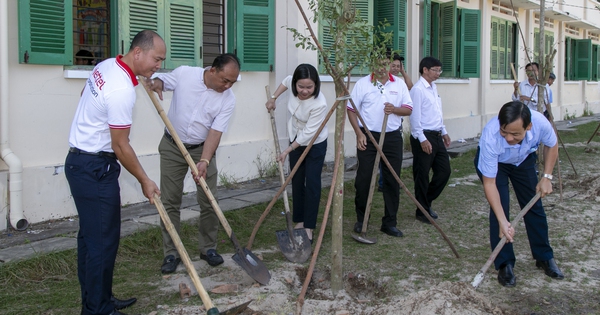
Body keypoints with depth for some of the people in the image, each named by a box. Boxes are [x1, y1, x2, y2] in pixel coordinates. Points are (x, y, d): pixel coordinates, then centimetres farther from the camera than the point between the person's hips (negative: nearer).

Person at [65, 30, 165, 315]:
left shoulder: (107, 65, 6)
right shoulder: (123, 90, -24)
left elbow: (85, 94, 26)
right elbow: (120, 146, -19)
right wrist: (144, 181, -9)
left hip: (80, 161, 11)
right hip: (95, 170, -11)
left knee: (90, 235, 16)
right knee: (103, 240, -5)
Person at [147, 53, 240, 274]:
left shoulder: (228, 99, -13)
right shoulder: (184, 74, -14)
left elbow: (215, 132, -16)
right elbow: (164, 81, 4)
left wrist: (204, 161, -28)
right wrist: (157, 83, -21)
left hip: (202, 149, 0)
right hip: (172, 147, 0)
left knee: (208, 201, 1)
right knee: (170, 202, 2)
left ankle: (208, 248, 20)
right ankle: (171, 253, 11)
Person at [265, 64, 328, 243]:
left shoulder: (319, 104, -34)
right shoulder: (293, 85, -17)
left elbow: (308, 134, -29)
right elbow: (286, 81, 11)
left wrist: (287, 151, -24)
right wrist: (273, 98, 8)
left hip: (315, 145, -6)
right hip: (296, 140, 6)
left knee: (312, 184, -7)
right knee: (297, 182, 10)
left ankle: (309, 228, -3)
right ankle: (299, 222, 20)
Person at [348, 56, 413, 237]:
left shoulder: (399, 84, 7)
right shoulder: (362, 83, 0)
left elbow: (408, 109, 7)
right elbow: (351, 109, 0)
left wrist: (395, 109, -15)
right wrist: (359, 133, -10)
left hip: (393, 137, 2)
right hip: (368, 136, -2)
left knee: (393, 180, 4)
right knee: (363, 179, 0)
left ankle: (389, 223, 15)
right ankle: (361, 219, 19)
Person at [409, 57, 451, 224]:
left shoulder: (434, 87, 14)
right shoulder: (418, 89, -15)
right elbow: (415, 116, -18)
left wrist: (444, 132, 20)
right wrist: (422, 139, -21)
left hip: (436, 136, 9)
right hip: (424, 137, -9)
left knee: (444, 170, 12)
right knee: (422, 176, 2)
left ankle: (427, 201, 28)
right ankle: (422, 211, 14)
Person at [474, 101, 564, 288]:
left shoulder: (540, 123, -37)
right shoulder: (490, 138, -44)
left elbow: (551, 145, -9)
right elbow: (489, 183, -37)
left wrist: (547, 177, -13)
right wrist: (503, 221, -40)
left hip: (524, 160, 3)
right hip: (493, 163, -3)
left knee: (534, 207, 5)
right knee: (499, 209, -15)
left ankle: (544, 257, 23)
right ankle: (504, 265, -3)